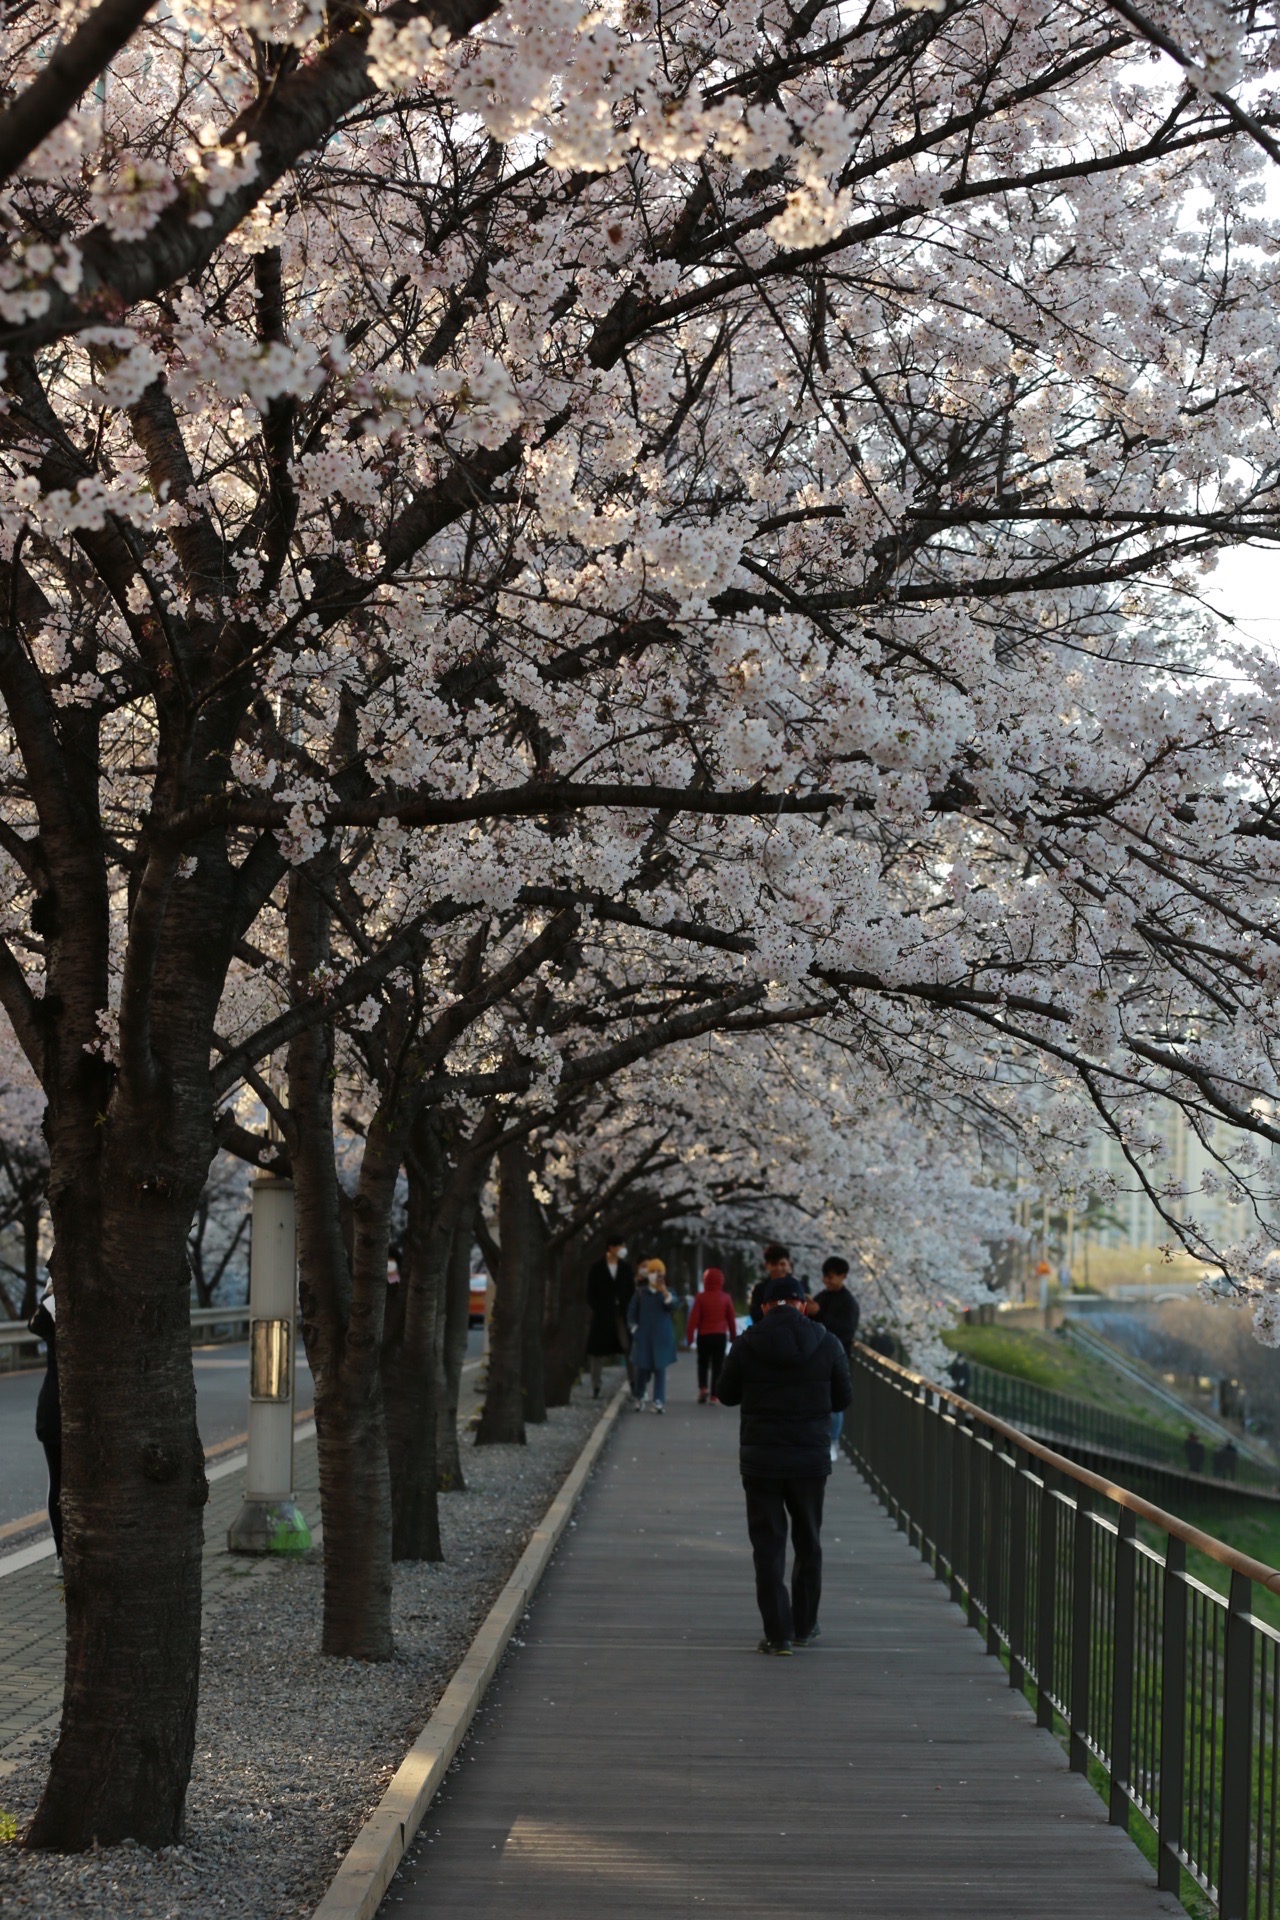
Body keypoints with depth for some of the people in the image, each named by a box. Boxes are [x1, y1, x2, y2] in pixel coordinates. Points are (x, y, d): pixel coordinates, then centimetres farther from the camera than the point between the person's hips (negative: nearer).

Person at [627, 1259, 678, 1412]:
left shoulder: (668, 1292, 4)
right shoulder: (640, 1293, 6)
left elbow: (672, 1305, -18)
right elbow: (632, 1313, 10)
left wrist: (664, 1291, -34)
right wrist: (634, 1328, -2)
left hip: (662, 1337, 0)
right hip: (643, 1336, 0)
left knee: (660, 1369, -4)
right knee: (642, 1368, 2)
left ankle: (659, 1401, -3)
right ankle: (638, 1396, 24)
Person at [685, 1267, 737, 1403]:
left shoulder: (700, 1297, -8)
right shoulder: (725, 1298, -1)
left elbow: (694, 1319, -10)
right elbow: (731, 1320, 3)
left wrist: (689, 1337, -6)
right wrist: (733, 1336, 14)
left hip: (704, 1336, -1)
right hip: (720, 1336, 1)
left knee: (703, 1364, 16)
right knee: (717, 1366, 5)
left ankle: (703, 1388, -3)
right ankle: (714, 1396, 0)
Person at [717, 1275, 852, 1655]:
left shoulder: (747, 1346, -8)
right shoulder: (826, 1343, -6)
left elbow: (727, 1394, 3)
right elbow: (843, 1398, 2)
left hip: (760, 1460, -1)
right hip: (811, 1458, 1)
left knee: (768, 1546, 4)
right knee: (808, 1544, 17)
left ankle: (778, 1634, 0)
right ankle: (804, 1627, 24)